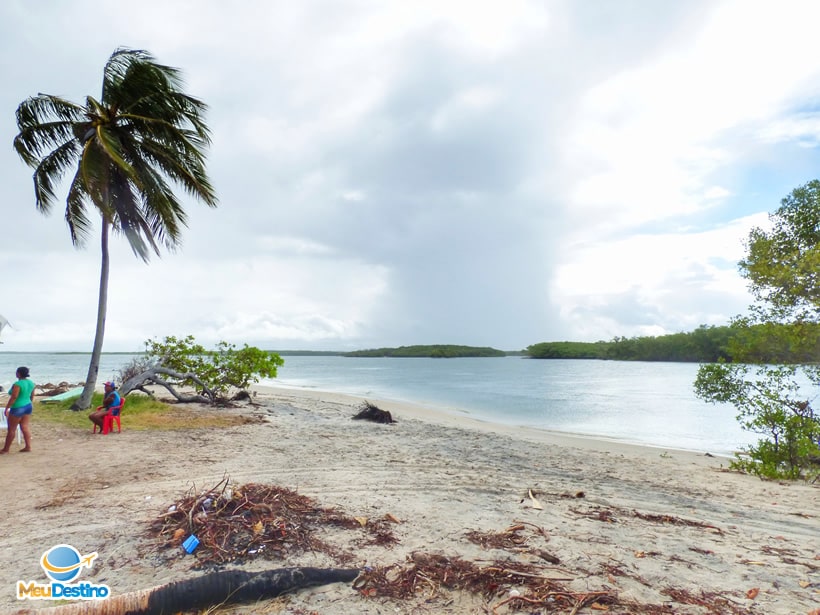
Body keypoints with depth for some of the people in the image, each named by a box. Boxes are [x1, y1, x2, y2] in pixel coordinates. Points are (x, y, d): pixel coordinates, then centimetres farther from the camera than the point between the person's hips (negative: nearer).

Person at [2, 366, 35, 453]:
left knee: (11, 429, 6)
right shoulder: (31, 383, 5)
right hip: (28, 406, 8)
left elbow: (13, 398, -21)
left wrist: (7, 408, -14)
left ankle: (6, 448, 18)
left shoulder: (17, 384, -20)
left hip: (18, 408, -8)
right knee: (25, 427, 10)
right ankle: (28, 447, 8)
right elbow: (32, 396, 14)